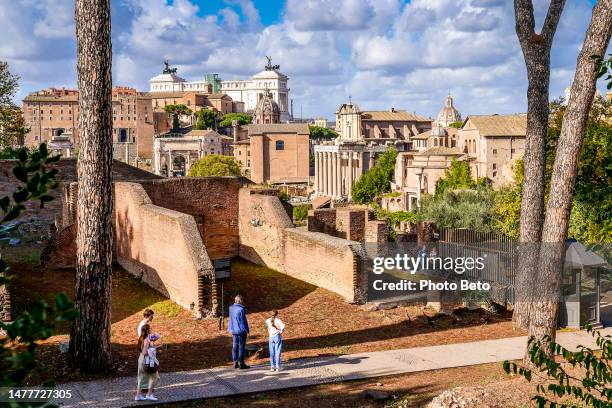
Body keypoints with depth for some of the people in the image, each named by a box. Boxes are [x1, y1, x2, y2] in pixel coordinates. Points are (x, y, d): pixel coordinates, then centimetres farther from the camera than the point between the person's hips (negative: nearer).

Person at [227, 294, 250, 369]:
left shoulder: (231, 308, 2)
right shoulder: (241, 309, -17)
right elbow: (243, 321, -13)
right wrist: (247, 330, -7)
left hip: (233, 331, 6)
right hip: (241, 330, -6)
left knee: (235, 347, 11)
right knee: (241, 347, 0)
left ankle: (235, 363, 15)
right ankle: (241, 363, 2)